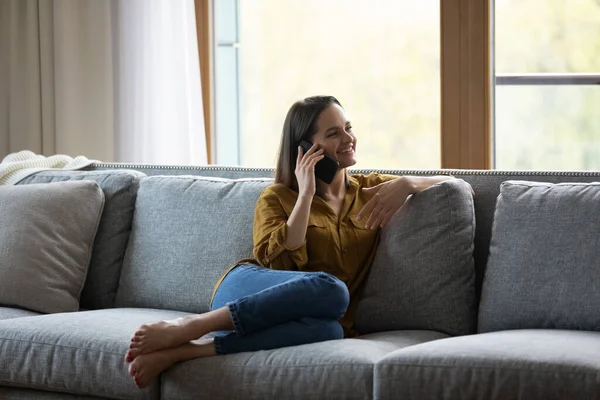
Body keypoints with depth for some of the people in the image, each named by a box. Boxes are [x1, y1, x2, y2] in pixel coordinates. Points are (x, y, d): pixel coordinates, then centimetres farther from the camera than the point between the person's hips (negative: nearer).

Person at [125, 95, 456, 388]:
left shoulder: (371, 190, 21)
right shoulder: (276, 197, 13)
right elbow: (279, 263, -5)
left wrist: (407, 183, -1)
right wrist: (305, 194, -4)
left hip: (301, 315, 2)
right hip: (248, 292, -2)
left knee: (327, 330, -40)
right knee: (330, 289, -38)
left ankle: (184, 351, -40)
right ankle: (186, 328, -36)